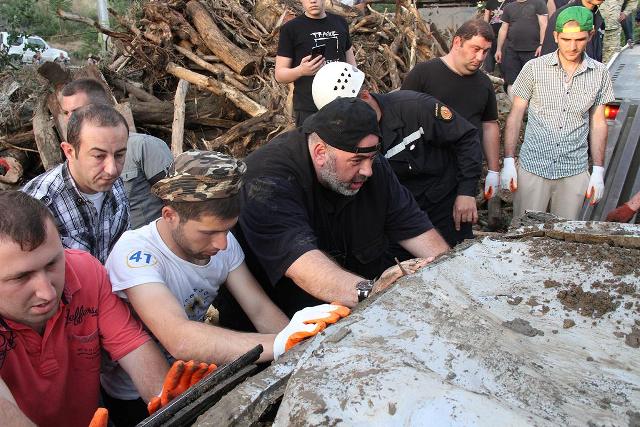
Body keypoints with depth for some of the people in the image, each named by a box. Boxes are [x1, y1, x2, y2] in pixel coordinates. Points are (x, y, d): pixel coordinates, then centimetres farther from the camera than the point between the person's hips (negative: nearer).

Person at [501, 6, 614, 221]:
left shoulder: (600, 74, 2)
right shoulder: (534, 68, -4)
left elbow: (598, 123, 8)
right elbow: (515, 115, -1)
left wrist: (598, 171, 6)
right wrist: (508, 161, -6)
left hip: (575, 171, 2)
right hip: (532, 167, -2)